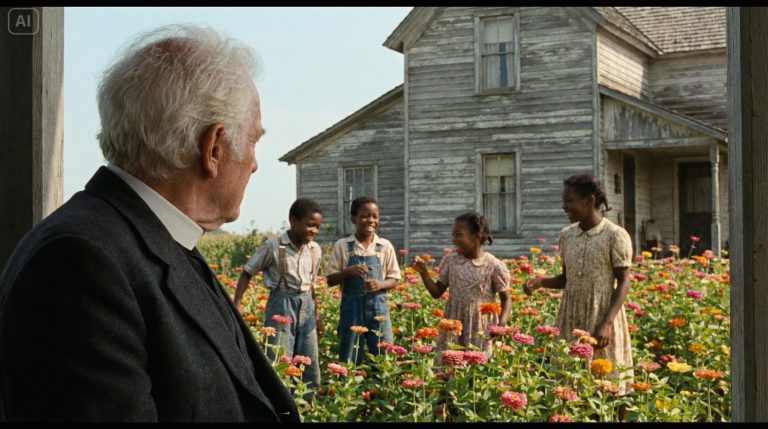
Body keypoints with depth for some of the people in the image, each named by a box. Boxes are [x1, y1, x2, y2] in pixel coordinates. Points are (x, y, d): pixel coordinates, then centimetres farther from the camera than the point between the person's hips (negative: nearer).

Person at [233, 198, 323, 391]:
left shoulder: (315, 250, 4)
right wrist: (236, 304, -14)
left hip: (306, 307, 5)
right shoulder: (274, 246, -11)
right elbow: (247, 273, -3)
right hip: (281, 305, -5)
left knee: (310, 367, 9)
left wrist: (317, 315, 20)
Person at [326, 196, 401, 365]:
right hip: (352, 307, -1)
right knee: (349, 360, 3)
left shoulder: (385, 246, 3)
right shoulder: (342, 245, 0)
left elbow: (394, 280, 5)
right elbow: (331, 280, 1)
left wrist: (379, 284, -15)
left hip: (378, 307, 1)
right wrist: (348, 271, -18)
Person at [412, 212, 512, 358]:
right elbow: (437, 292, 8)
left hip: (480, 330, -3)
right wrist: (424, 273, -6)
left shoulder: (494, 265, -8)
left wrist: (501, 324, -16)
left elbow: (506, 299, -1)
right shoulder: (450, 261, 2)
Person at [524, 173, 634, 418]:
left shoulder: (615, 236, -10)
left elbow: (623, 283, -10)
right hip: (571, 319, 5)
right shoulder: (566, 235, 7)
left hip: (602, 318, -5)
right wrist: (540, 282, -5)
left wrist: (607, 323, -19)